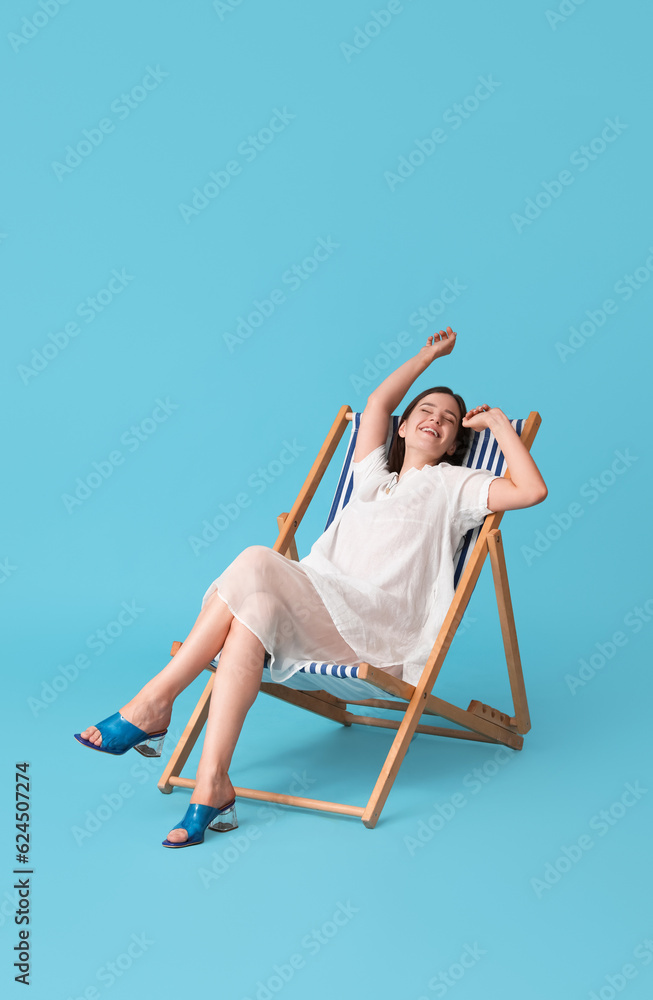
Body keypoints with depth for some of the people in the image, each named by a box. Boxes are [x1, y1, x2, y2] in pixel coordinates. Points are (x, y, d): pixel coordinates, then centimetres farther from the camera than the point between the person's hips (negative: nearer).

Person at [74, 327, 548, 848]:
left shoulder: (451, 483, 19)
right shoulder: (373, 473, 34)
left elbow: (532, 490, 5)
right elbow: (378, 402, 27)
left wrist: (497, 422, 14)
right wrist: (428, 356, 39)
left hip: (381, 623, -4)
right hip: (320, 616, 5)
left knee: (257, 563, -30)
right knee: (254, 610, -34)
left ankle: (153, 704, -28)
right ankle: (212, 789, -40)